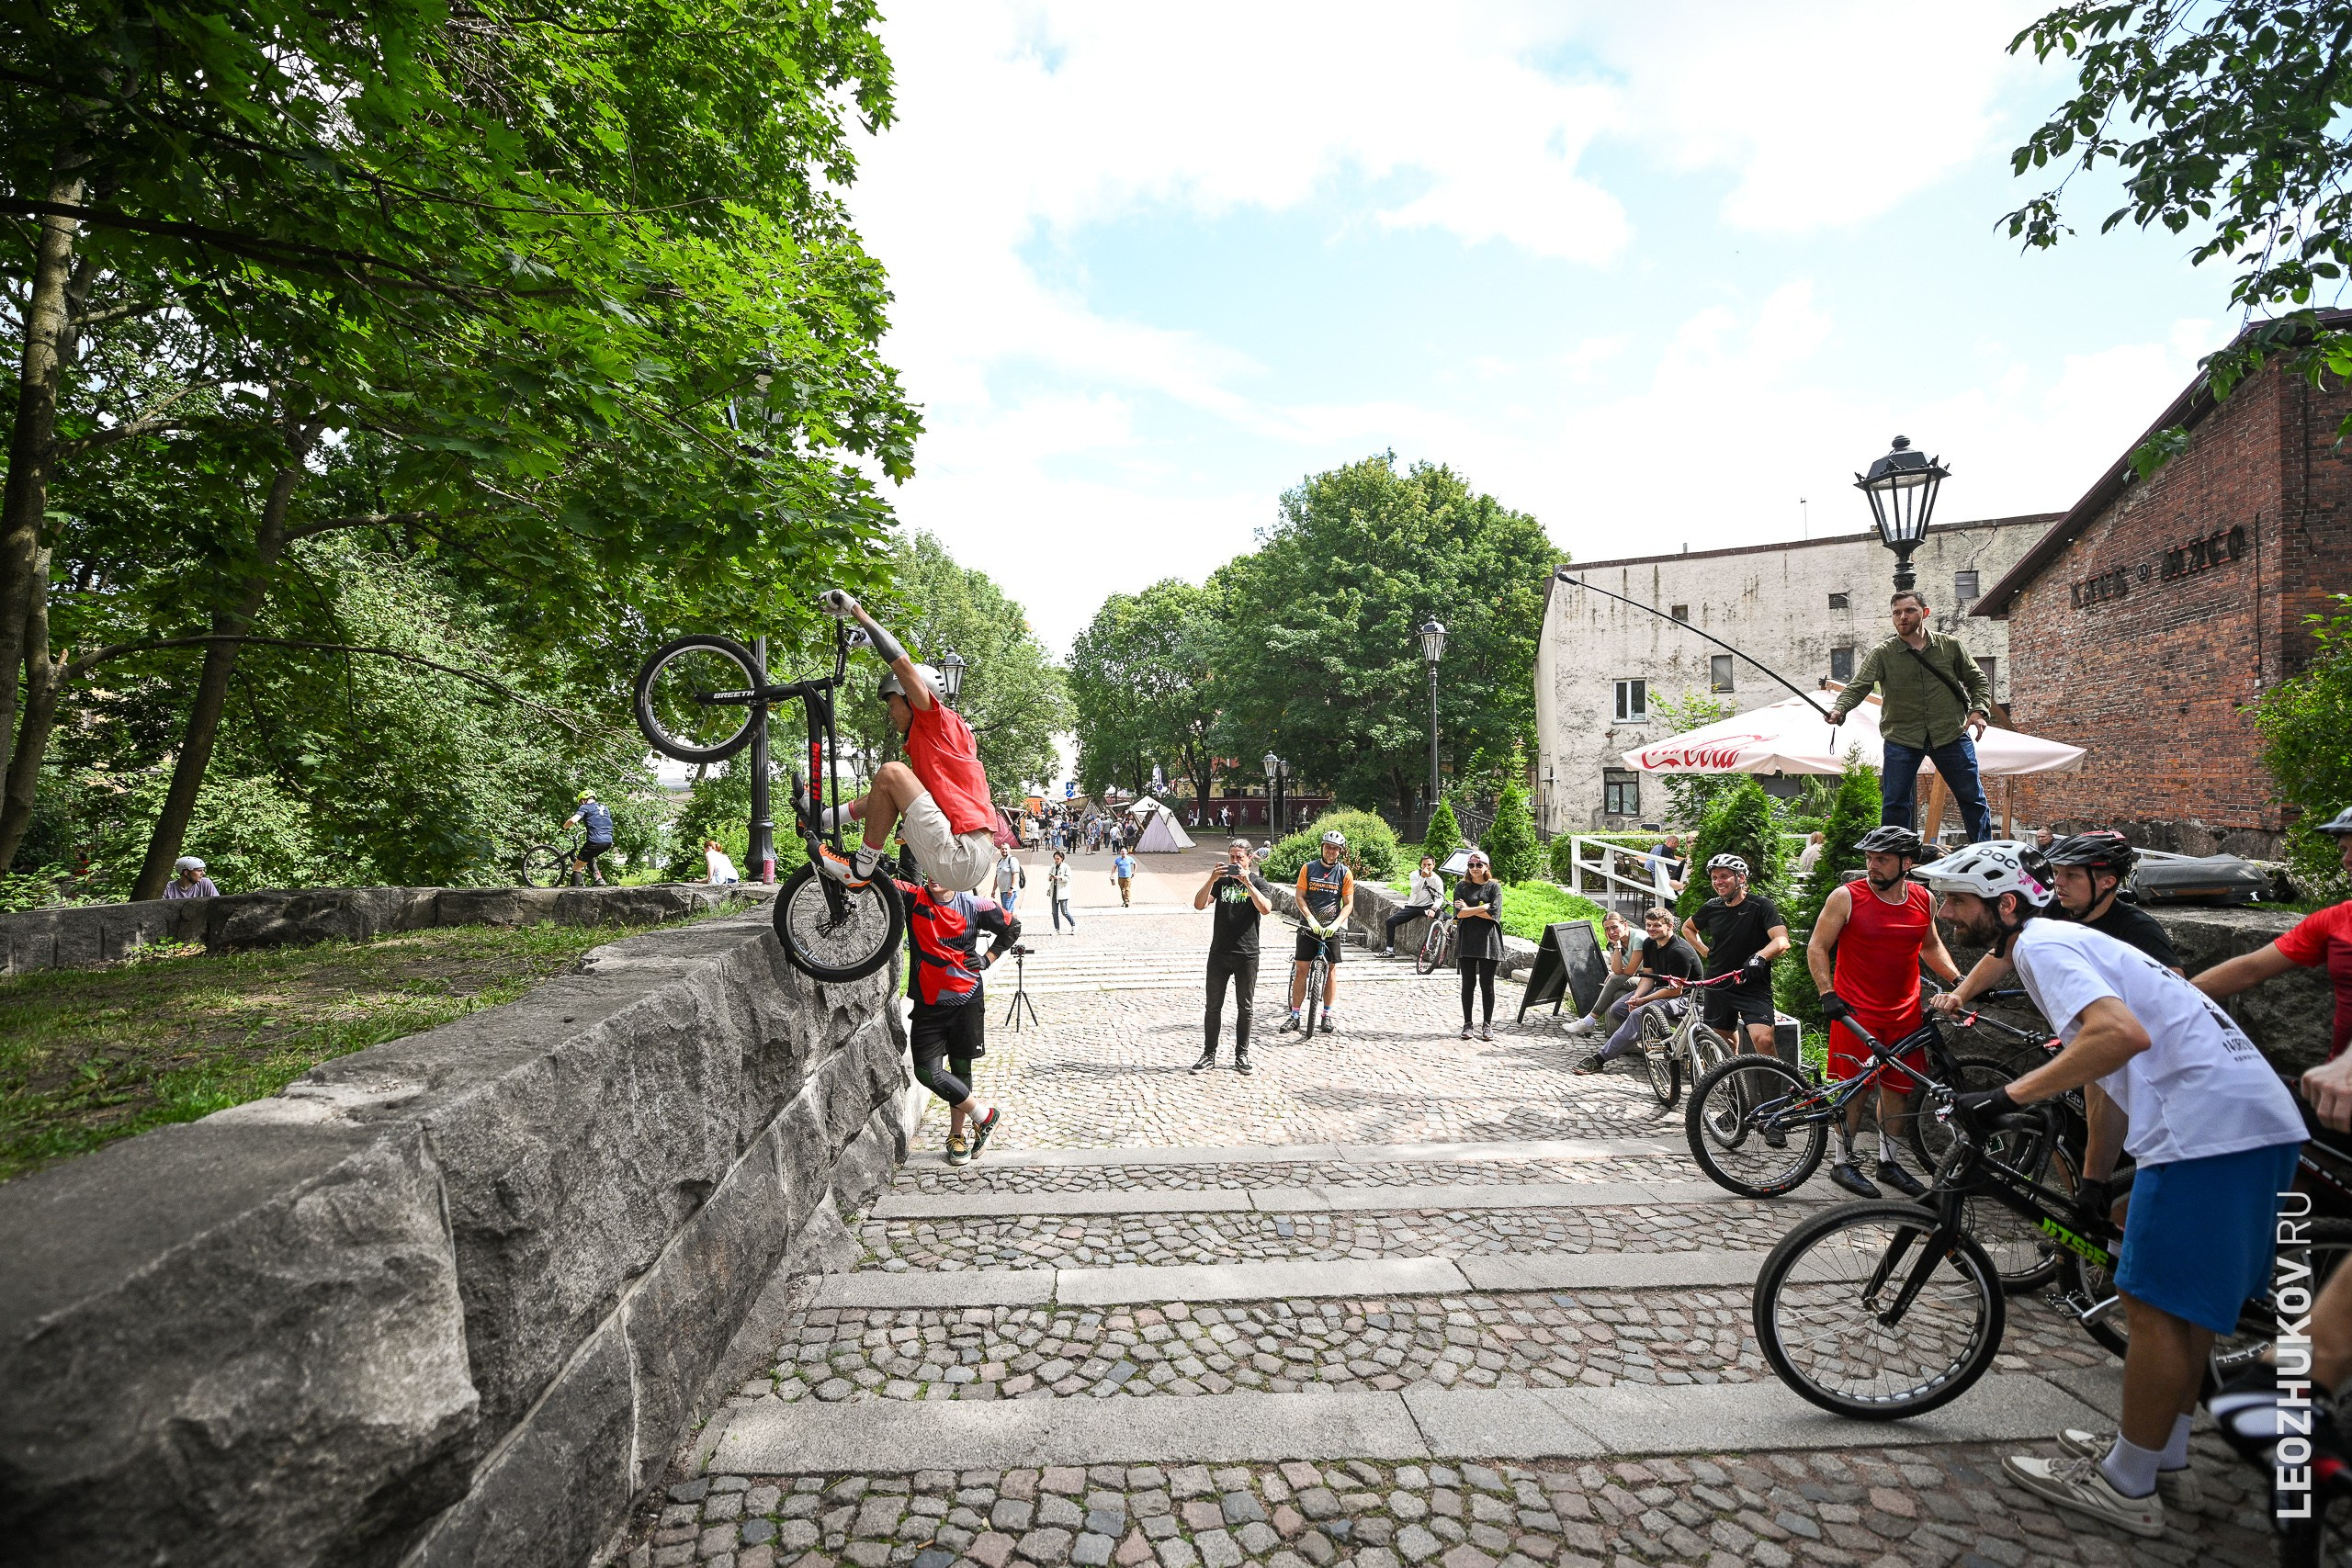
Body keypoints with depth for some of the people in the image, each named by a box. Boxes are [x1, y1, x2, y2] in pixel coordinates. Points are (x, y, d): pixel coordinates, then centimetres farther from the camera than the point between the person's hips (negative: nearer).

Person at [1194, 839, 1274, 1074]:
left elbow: (1265, 909, -20)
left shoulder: (1258, 882, -1)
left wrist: (1247, 882, -25)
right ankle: (1209, 1054, 15)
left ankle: (1241, 1055, 21)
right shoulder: (1221, 880, 5)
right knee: (1213, 1006, 6)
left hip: (1247, 955, -1)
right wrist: (1211, 880, -21)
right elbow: (1199, 904, -8)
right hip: (1219, 953, 2)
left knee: (1245, 1008, 8)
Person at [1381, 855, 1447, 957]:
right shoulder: (1415, 874, -4)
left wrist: (1433, 909, -33)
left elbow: (1440, 897, -16)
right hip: (1412, 906, 2)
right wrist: (1423, 877, -31)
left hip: (1426, 907, -2)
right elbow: (1415, 890, -20)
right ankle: (1390, 950, -4)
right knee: (1390, 922, -9)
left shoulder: (1437, 879, -5)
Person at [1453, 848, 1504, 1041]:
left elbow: (1494, 914, -9)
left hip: (1488, 941, -1)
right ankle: (1467, 1024, 13)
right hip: (1466, 940, 1)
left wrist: (1469, 909, -6)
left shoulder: (1494, 886, 3)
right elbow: (1459, 913, -6)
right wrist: (1482, 908, -11)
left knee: (1487, 985, 4)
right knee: (1468, 984, 5)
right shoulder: (1461, 886, 7)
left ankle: (1487, 1024, 14)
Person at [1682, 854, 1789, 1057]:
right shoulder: (1712, 907, 5)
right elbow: (1687, 928, 24)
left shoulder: (1760, 905, -9)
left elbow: (1782, 941, -23)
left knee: (1763, 1040, -23)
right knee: (1725, 1042, 12)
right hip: (1717, 986, 5)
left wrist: (1759, 957, -41)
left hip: (1754, 988, -5)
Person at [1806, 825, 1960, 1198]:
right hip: (1855, 1012, -5)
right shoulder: (1846, 897, -10)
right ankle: (1844, 1163, 13)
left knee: (1899, 1087, 12)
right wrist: (1828, 994, -15)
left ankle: (1889, 1161, 27)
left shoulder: (1923, 899, 5)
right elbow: (1816, 947, -6)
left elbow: (1931, 946, 21)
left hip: (1905, 1013, 5)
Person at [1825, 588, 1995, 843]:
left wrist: (1979, 710, -2)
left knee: (1973, 798, 8)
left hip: (1952, 733, 2)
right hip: (1901, 737, -2)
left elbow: (1978, 680, 14)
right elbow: (1858, 686, -14)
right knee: (1894, 804, -1)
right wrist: (1839, 709, -33)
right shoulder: (1881, 654, -2)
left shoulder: (1950, 646, 5)